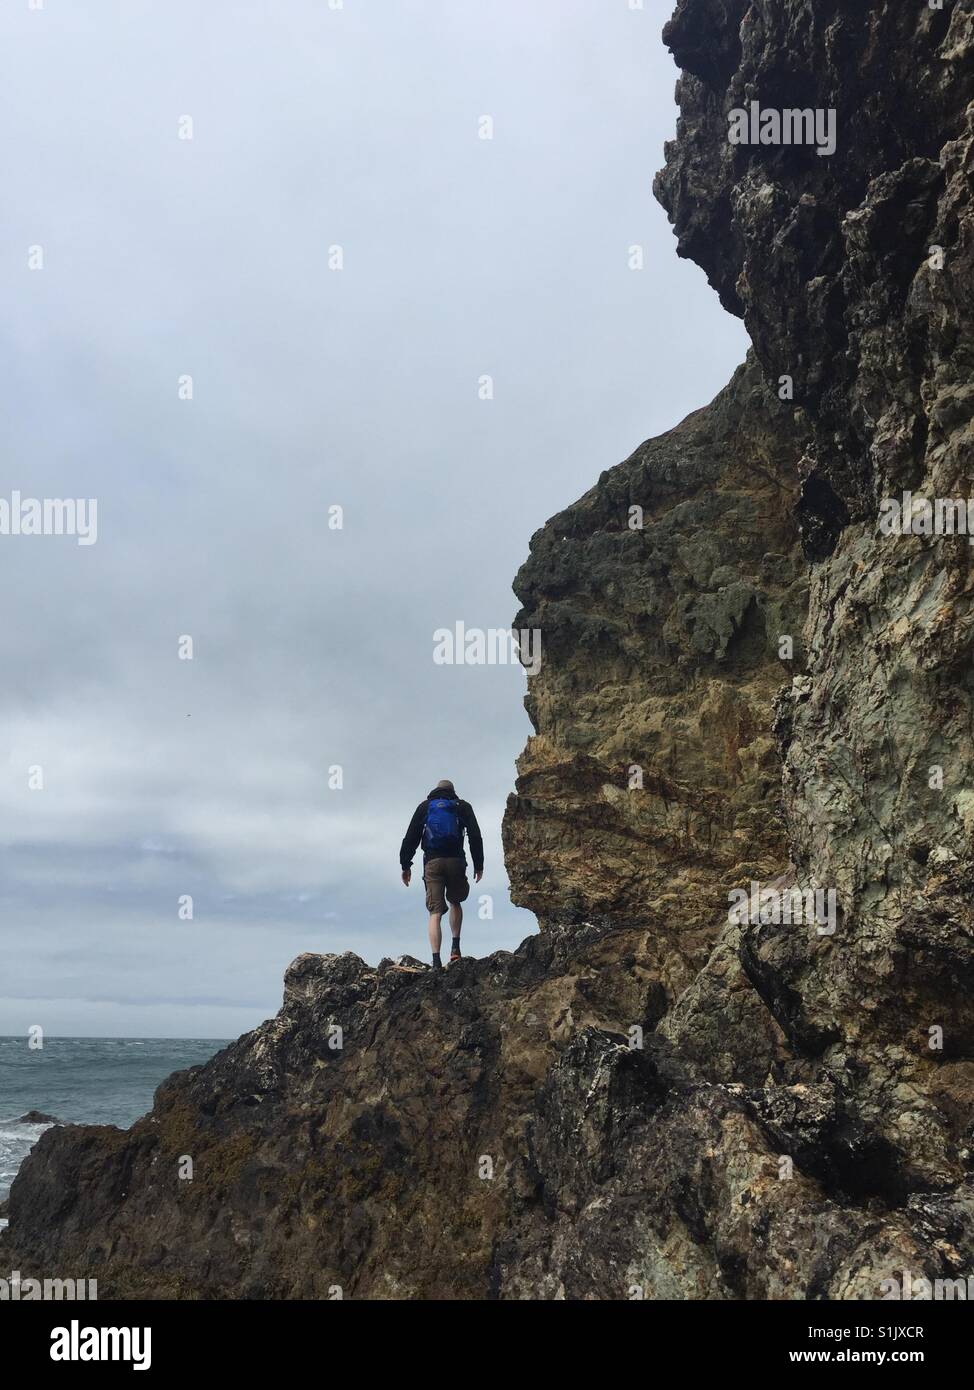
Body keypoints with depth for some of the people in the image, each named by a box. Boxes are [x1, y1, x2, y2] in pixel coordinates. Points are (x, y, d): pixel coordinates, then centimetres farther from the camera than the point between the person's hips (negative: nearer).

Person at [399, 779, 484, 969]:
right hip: (456, 861, 0)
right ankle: (455, 948, 13)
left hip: (432, 862, 0)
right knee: (455, 902, 25)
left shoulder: (425, 806, 15)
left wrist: (405, 865, 9)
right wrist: (478, 865, 8)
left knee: (435, 913, -3)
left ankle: (436, 961, -14)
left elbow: (411, 837, 8)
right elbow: (475, 836, 4)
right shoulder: (463, 807, 14)